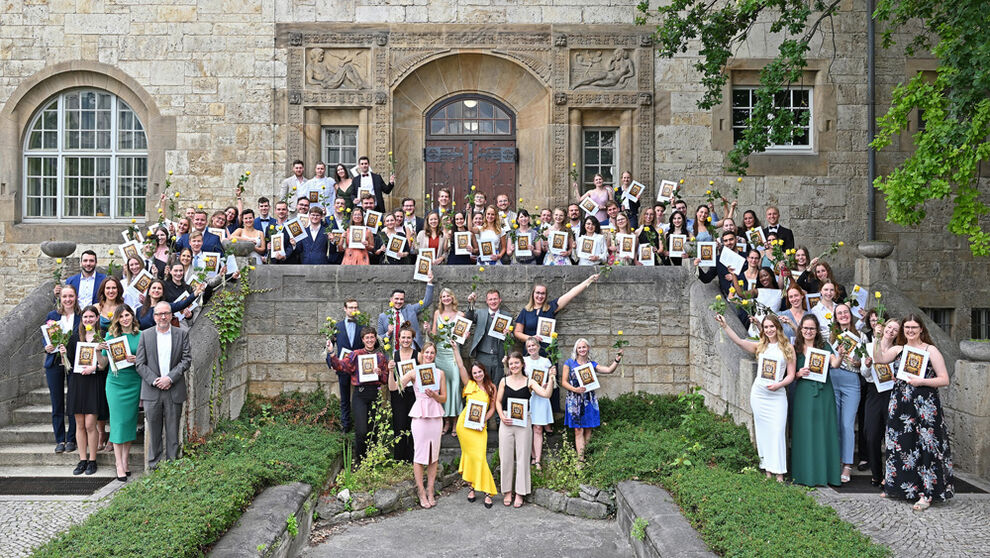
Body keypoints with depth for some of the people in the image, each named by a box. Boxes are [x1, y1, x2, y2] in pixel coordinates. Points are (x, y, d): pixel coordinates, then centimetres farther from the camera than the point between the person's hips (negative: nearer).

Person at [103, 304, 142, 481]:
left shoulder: (140, 336, 4)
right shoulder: (111, 335, 4)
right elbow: (103, 363, 5)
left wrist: (137, 360, -13)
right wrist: (99, 351, -14)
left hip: (134, 383, 1)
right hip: (116, 382, -1)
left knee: (130, 421, 4)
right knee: (118, 421, -3)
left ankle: (125, 460, 14)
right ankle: (119, 465, 0)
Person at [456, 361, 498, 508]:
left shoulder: (491, 388, 5)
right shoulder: (469, 384, 4)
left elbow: (492, 408, 5)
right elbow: (461, 366, -3)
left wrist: (484, 420, -10)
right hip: (464, 424, 1)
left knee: (479, 456, -6)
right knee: (470, 454, 4)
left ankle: (488, 491, -1)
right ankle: (472, 487, 14)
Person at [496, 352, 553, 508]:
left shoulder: (529, 382, 1)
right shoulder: (504, 381, 6)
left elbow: (546, 394, -11)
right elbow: (498, 402, 7)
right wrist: (502, 416, -7)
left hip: (523, 423, -1)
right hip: (506, 423, 1)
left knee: (522, 457, 2)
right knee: (506, 457, 5)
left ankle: (520, 493, 12)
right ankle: (508, 491, 17)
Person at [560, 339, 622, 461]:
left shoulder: (592, 364, 9)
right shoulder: (569, 363, 2)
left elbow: (609, 370, -2)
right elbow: (564, 382, 0)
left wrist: (617, 360, -19)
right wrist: (575, 389, -16)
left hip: (589, 400, 3)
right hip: (574, 400, -3)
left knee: (588, 429, 5)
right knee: (578, 430, -5)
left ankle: (583, 454, 17)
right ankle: (580, 458, -5)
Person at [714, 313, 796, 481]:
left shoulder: (787, 348, 4)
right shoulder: (760, 346, 10)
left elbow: (791, 375, 3)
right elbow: (738, 341, -2)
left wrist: (779, 384, -14)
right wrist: (724, 325, -10)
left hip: (777, 395, -2)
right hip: (759, 393, 2)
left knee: (777, 431, -6)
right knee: (763, 431, 5)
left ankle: (779, 473, 0)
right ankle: (767, 470, 12)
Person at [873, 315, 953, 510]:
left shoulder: (931, 350, -2)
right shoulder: (898, 349, 12)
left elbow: (944, 380, -5)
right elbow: (879, 359, -7)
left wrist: (921, 381, -16)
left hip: (924, 405, -5)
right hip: (900, 404, 5)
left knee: (925, 447, -5)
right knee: (899, 444, 10)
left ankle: (926, 493, 1)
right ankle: (897, 486, 23)